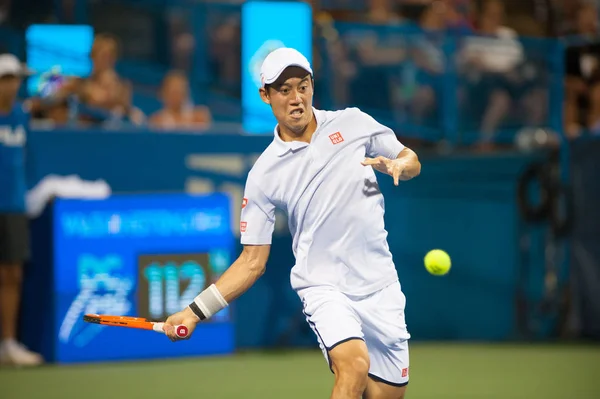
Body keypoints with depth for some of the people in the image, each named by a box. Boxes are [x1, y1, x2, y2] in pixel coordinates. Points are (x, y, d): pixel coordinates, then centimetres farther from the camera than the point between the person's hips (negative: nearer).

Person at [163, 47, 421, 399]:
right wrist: (196, 310, -6)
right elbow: (253, 262, 3)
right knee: (354, 364, -30)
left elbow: (411, 160, 16)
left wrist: (397, 165, -9)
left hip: (381, 288, 3)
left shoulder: (352, 123, 5)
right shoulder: (264, 174, 0)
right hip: (325, 287, -3)